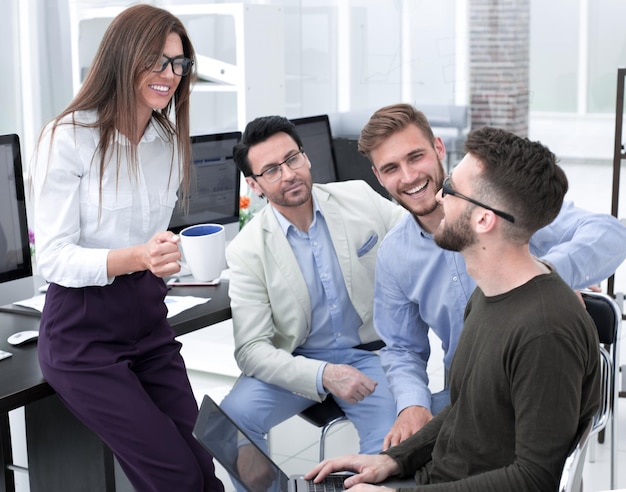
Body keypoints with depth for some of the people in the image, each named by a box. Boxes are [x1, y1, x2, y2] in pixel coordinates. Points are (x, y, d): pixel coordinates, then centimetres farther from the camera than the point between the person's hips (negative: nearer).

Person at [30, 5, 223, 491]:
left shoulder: (170, 139, 6)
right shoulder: (69, 138, -13)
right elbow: (53, 258, -18)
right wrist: (134, 258, -33)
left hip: (150, 322, 6)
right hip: (84, 332, -6)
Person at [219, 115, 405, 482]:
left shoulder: (359, 197, -4)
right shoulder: (247, 251, -10)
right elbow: (252, 349, -13)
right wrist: (322, 376, -28)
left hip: (367, 353, 1)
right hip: (297, 364, 0)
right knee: (230, 419, -26)